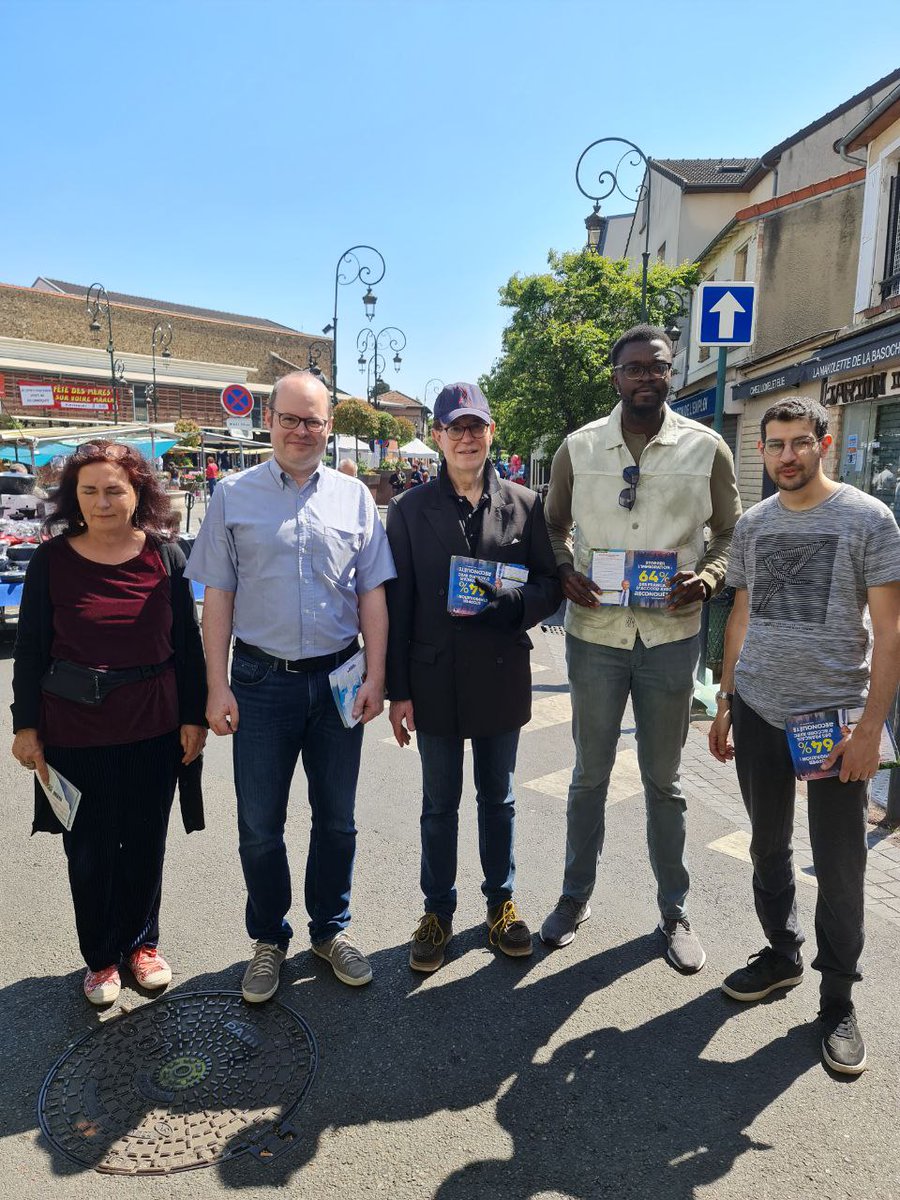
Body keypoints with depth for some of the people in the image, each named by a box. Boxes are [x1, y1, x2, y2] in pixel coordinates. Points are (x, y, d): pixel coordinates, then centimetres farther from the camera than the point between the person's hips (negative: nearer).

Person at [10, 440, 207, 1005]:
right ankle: (101, 957, 34)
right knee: (89, 849, 12)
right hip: (75, 731, 0)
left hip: (153, 728, 1)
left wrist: (194, 715, 0)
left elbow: (187, 641, 0)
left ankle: (141, 942, 37)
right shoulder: (51, 561, -6)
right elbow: (30, 649, 0)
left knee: (145, 841, 15)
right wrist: (26, 726, 0)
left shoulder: (165, 556, -4)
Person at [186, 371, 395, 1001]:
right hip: (262, 682, -1)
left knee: (337, 820, 14)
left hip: (338, 680, 1)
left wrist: (375, 677, -3)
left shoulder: (354, 497, 4)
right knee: (260, 826, 10)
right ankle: (269, 941, 32)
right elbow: (218, 596, 1)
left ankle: (331, 930, 35)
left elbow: (372, 592, 4)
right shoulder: (234, 496, 2)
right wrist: (218, 687, -4)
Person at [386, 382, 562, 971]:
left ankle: (502, 901, 37)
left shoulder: (525, 505, 1)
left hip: (501, 679, 1)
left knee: (499, 800, 17)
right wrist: (398, 690, -5)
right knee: (439, 804, 14)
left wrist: (498, 605, -18)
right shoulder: (409, 510, -1)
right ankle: (438, 911, 33)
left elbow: (550, 585, 2)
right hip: (435, 680, 0)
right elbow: (397, 606, -2)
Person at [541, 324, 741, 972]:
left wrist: (707, 577, -13)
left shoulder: (707, 448, -1)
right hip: (595, 633, 1)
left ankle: (675, 908, 32)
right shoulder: (578, 447, 1)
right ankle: (577, 894, 33)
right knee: (590, 775, 14)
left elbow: (731, 531, 6)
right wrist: (565, 571, -9)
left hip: (671, 636, 0)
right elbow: (554, 524, 11)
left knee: (664, 779, 13)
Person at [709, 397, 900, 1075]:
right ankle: (782, 955, 37)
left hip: (835, 717, -4)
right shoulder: (752, 524, 7)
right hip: (758, 712, 4)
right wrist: (725, 703, 12)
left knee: (840, 865, 6)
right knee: (769, 846, 16)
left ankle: (838, 999, 24)